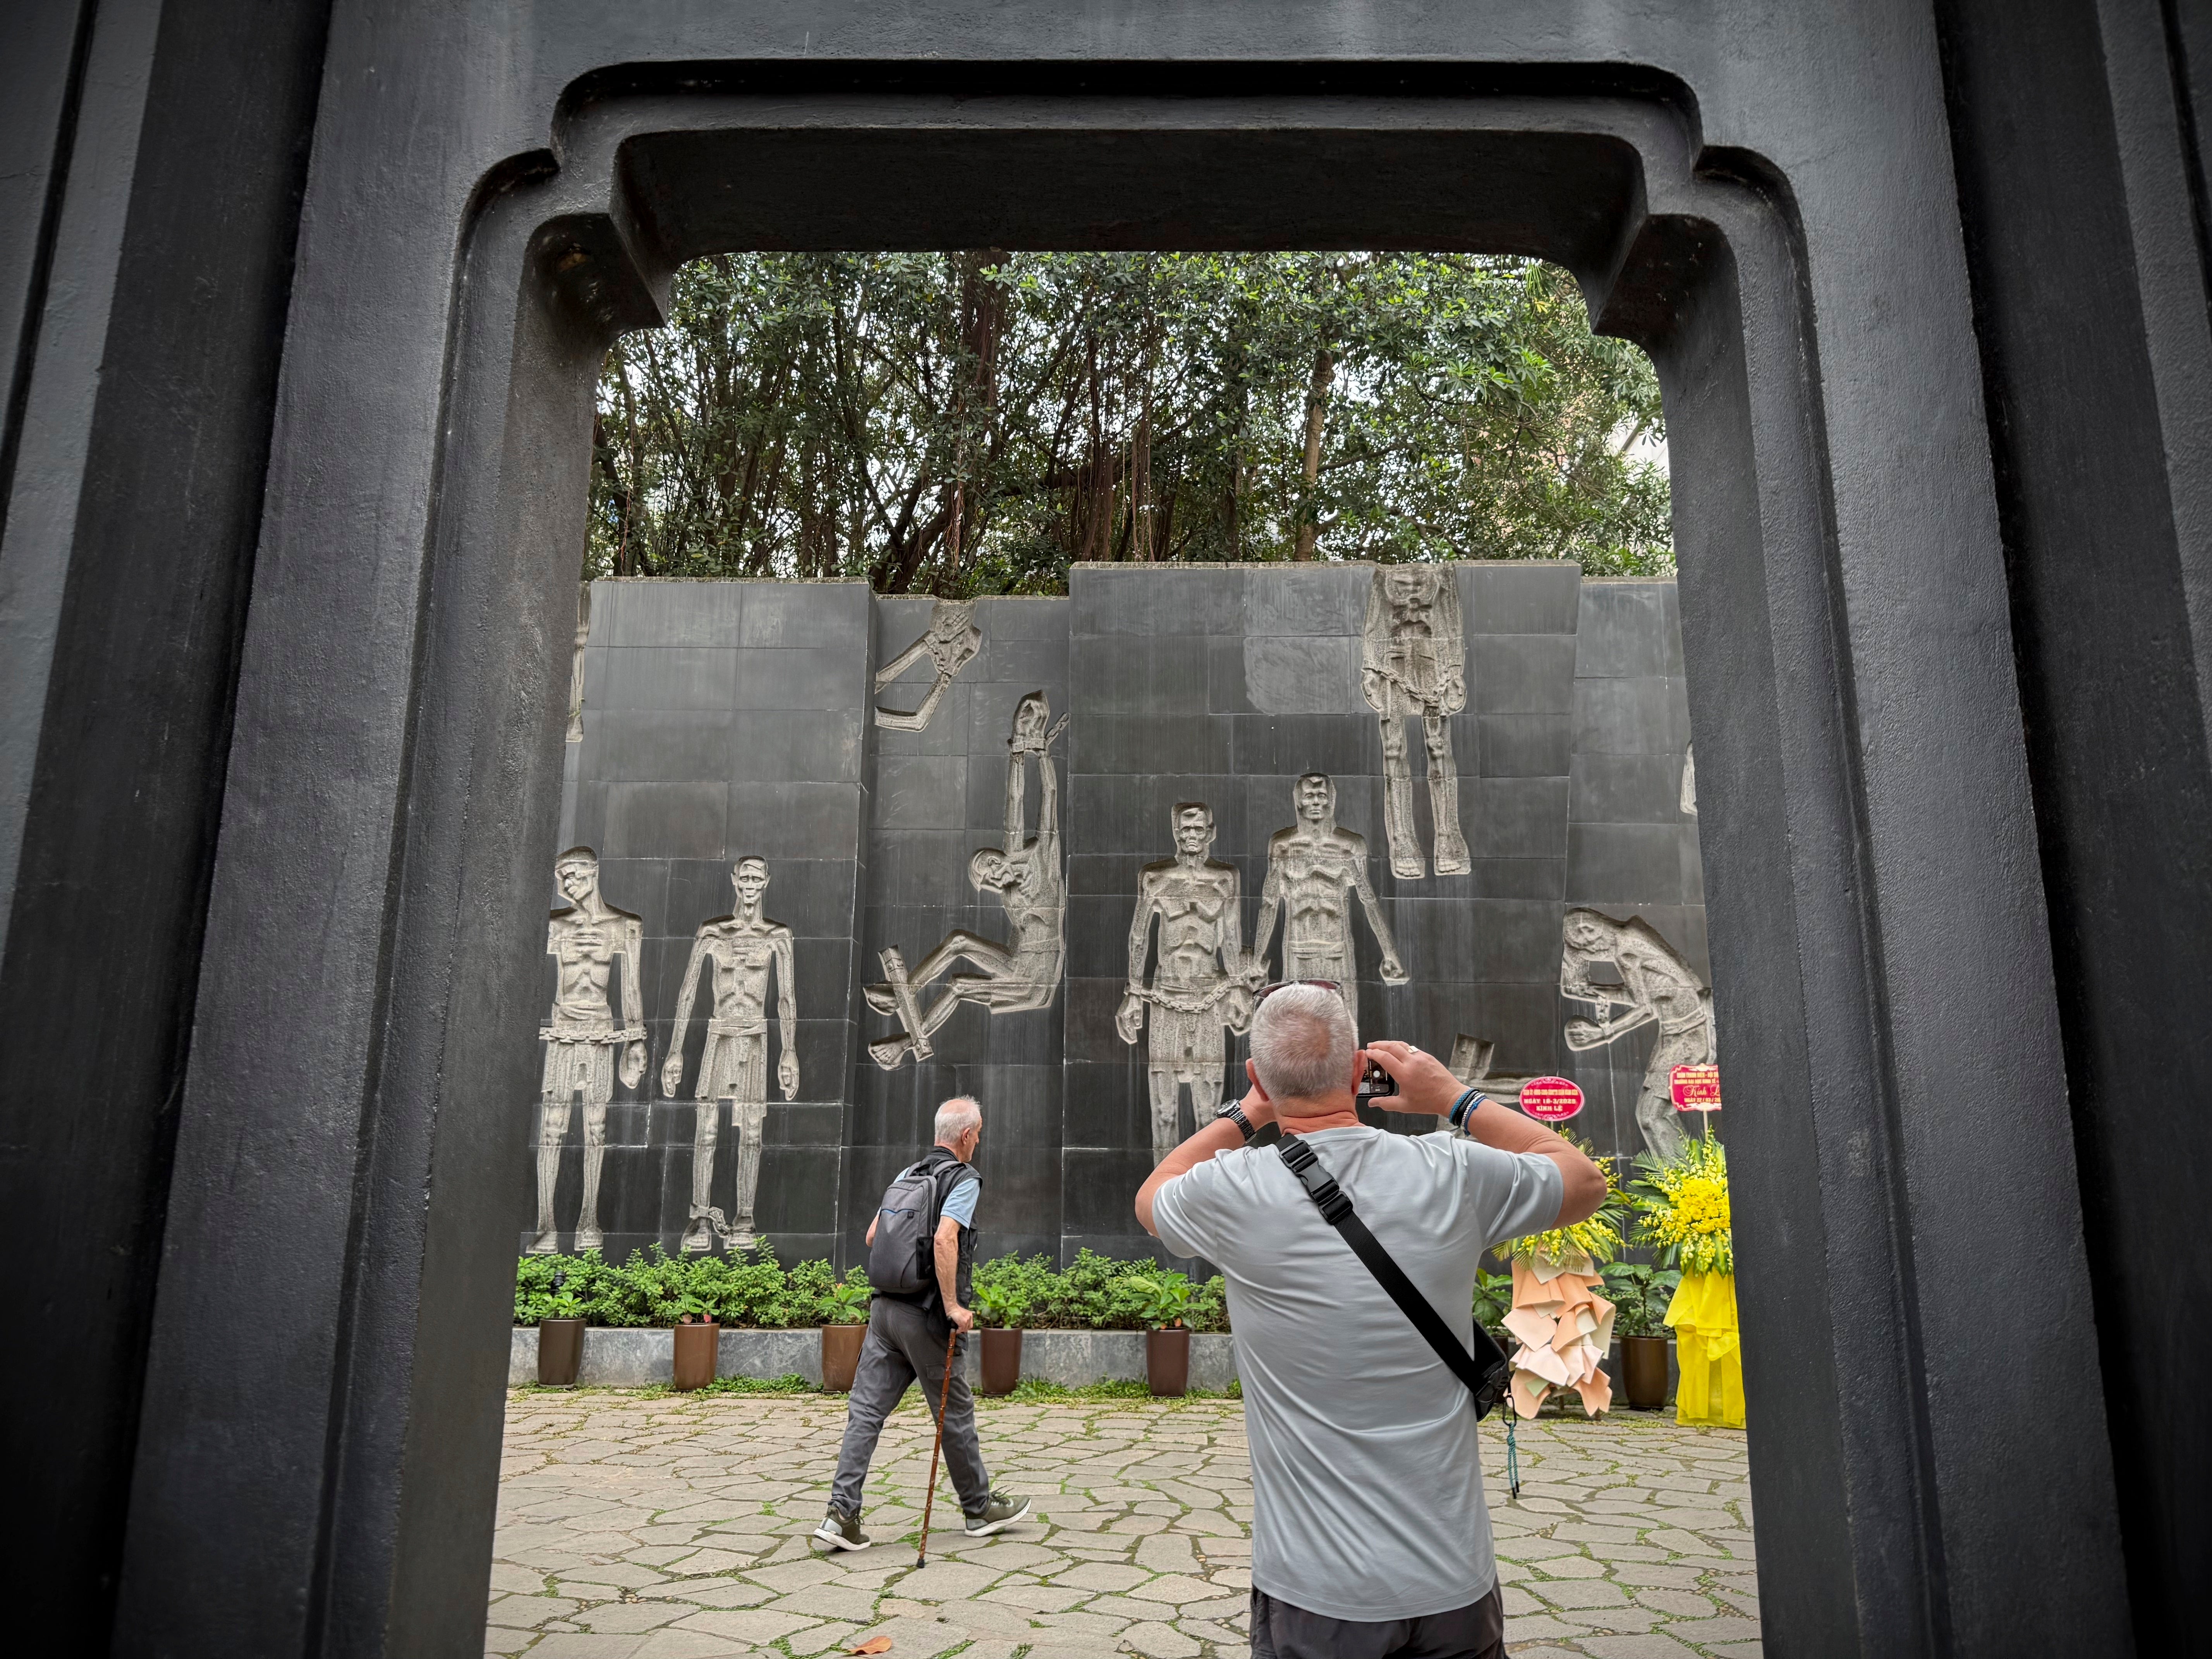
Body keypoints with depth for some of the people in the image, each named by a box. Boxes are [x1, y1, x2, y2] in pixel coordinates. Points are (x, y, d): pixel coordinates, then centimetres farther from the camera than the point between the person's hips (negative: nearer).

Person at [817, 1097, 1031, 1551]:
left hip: (885, 1305, 6)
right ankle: (980, 1508, 23)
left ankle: (842, 1514, -2)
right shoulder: (964, 1179, -9)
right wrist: (952, 1304, -20)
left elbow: (872, 1236, 15)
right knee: (956, 1414, 9)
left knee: (866, 1411, 4)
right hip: (925, 1315, -6)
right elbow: (945, 1238, -24)